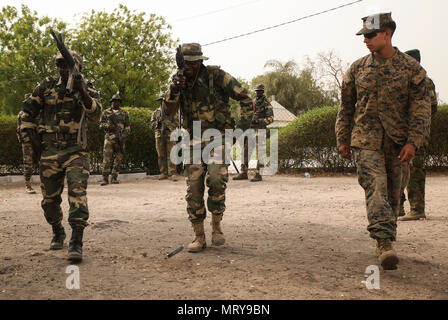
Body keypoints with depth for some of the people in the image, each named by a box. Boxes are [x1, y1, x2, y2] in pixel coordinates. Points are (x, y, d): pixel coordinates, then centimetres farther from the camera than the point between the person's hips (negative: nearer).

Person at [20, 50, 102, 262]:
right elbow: (28, 111, 15)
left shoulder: (87, 90, 3)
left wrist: (82, 92, -27)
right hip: (49, 150, 3)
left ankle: (76, 242, -22)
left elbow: (96, 114, -14)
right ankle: (57, 232, 34)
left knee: (78, 192, -19)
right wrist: (31, 135, 5)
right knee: (49, 198, 9)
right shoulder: (47, 86, 7)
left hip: (75, 151, -3)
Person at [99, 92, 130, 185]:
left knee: (119, 159, 0)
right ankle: (105, 178, -8)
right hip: (109, 137, -1)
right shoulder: (106, 112, 11)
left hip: (120, 139, 2)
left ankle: (114, 178, 8)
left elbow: (128, 126, 9)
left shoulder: (124, 113, 12)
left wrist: (124, 135, -7)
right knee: (107, 158, -9)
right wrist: (108, 126, -10)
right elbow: (101, 123, 11)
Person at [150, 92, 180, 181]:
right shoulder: (156, 112, 16)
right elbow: (152, 124, 13)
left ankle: (173, 173, -13)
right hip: (159, 135, 3)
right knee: (161, 155, 2)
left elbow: (177, 123, 4)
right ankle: (164, 173, 7)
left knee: (171, 154, -10)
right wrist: (158, 121, -7)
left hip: (170, 135, -3)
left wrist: (168, 124, -12)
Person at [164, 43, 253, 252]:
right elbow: (169, 111, -4)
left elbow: (243, 96, 0)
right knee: (194, 188, -3)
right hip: (194, 141, 4)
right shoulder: (180, 80, 7)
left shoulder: (216, 76, -5)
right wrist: (174, 89, -21)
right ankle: (199, 237, 4)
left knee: (216, 180, -21)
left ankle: (217, 226, -1)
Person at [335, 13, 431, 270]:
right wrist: (343, 139, 10)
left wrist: (413, 142, -11)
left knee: (393, 194, 8)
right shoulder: (357, 69, 6)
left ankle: (388, 238, 25)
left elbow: (421, 109, -1)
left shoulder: (411, 68, 1)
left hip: (397, 143, 1)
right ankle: (385, 243, -25)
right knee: (376, 187, -17)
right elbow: (346, 107, 13)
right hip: (366, 141, 0)